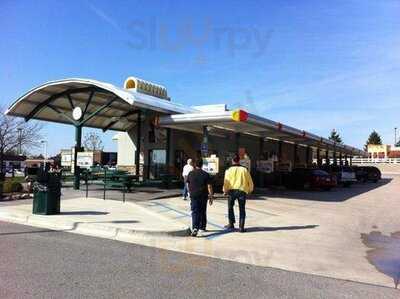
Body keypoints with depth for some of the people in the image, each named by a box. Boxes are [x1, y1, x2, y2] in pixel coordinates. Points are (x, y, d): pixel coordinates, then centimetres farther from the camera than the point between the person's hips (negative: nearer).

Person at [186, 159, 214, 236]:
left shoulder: (190, 174, 2)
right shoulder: (205, 174, -5)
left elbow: (188, 184, 11)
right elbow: (209, 186, -7)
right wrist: (211, 196, -1)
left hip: (193, 195, 0)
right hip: (203, 196, 0)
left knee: (195, 212, -2)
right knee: (203, 212, 15)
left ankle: (195, 228, -20)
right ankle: (202, 227, 28)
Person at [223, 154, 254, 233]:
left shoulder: (229, 170, 3)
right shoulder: (244, 169, 7)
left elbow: (226, 181, -4)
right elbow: (250, 181, 9)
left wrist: (225, 190, 9)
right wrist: (250, 189, 24)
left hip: (232, 190, -1)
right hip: (242, 191, 1)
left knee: (230, 207, 18)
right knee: (242, 209, 7)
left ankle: (231, 224, 20)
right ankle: (241, 227, 3)